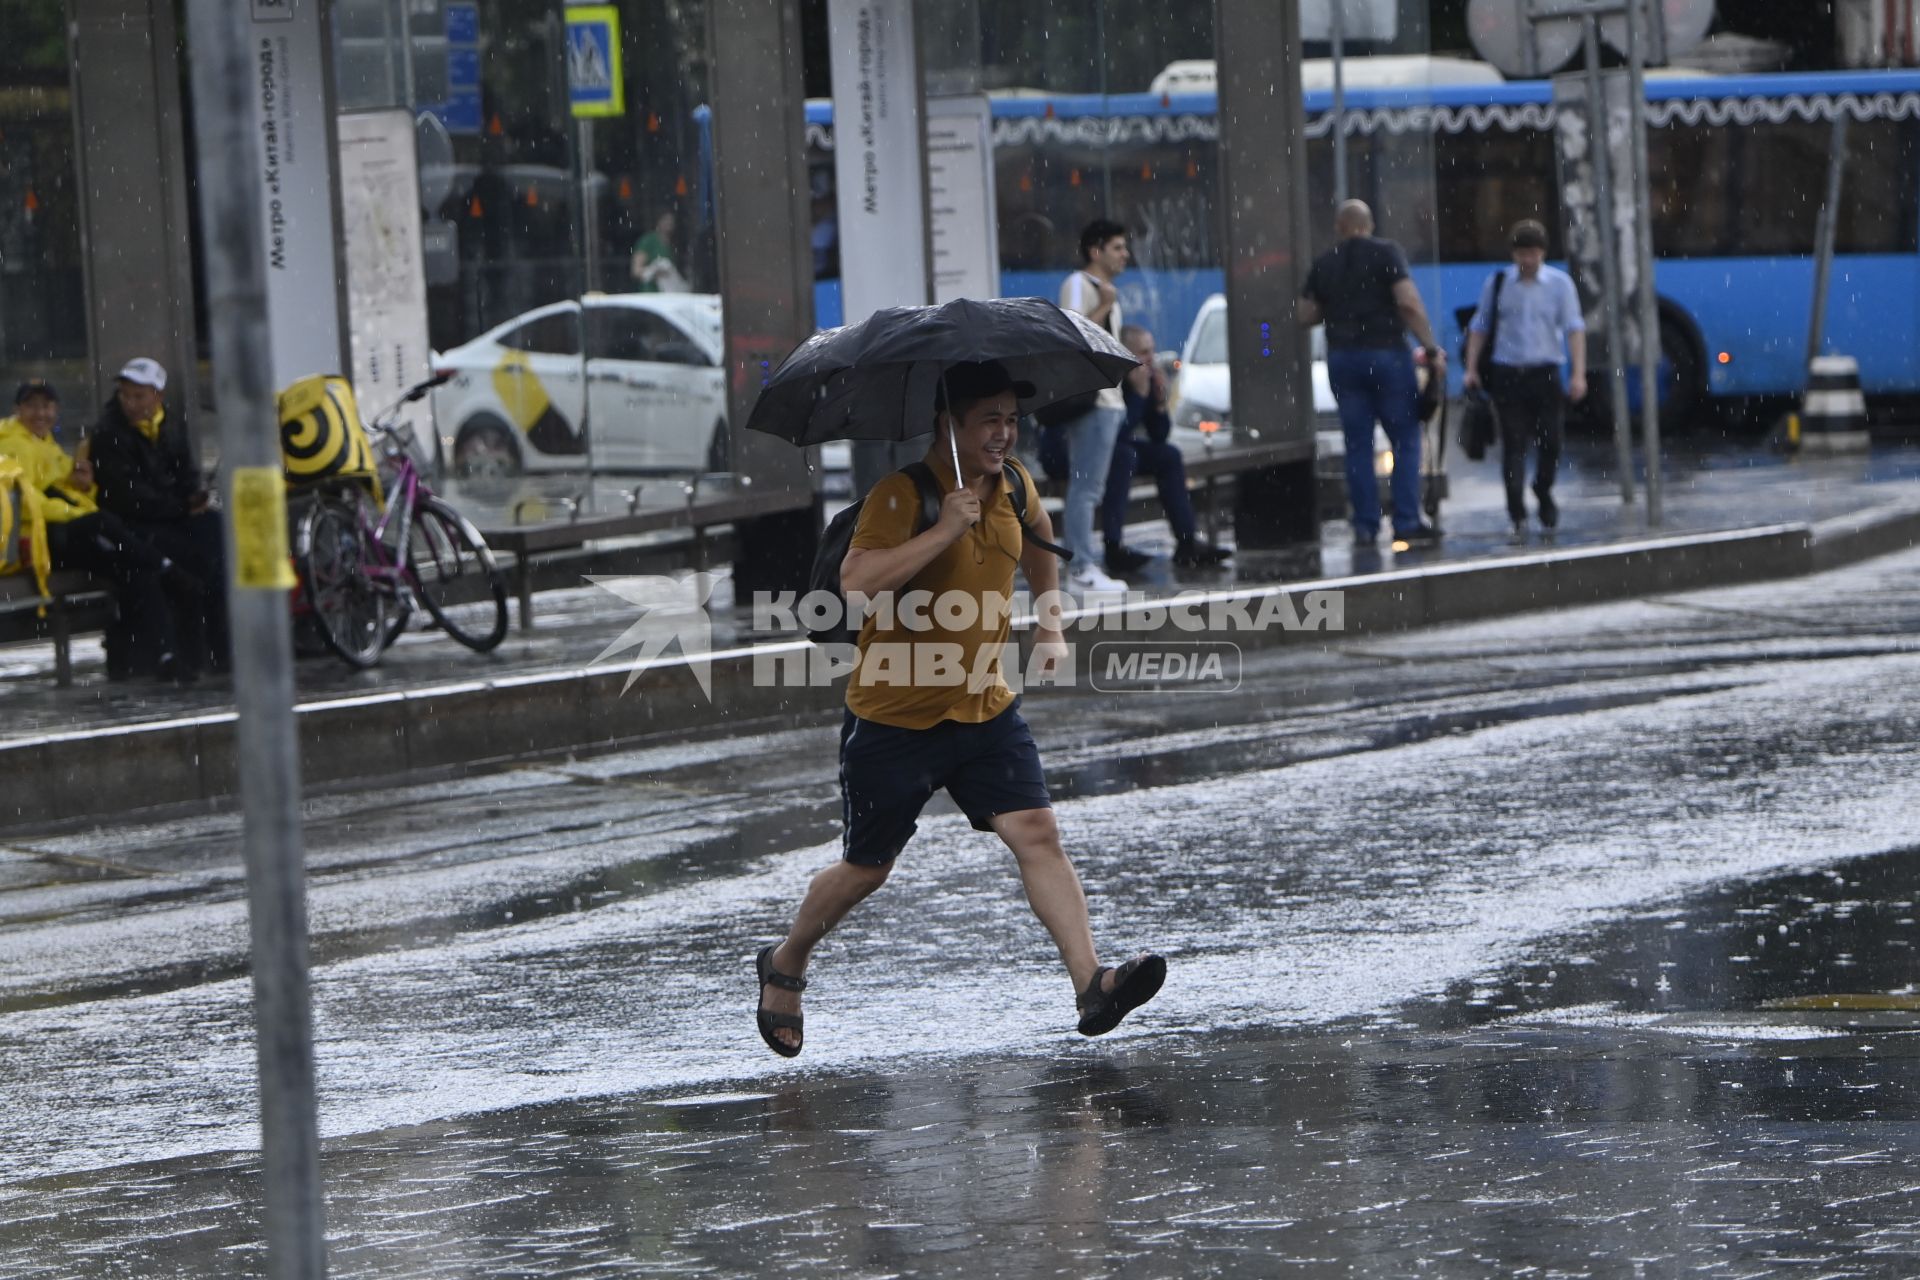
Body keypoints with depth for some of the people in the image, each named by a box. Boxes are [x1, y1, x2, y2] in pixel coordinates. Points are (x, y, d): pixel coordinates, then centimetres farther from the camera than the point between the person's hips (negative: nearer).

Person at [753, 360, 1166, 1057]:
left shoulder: (1014, 487, 2)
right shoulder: (899, 495, -19)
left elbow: (1037, 543, 27)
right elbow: (856, 581, -35)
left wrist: (1049, 627, 23)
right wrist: (942, 532, -37)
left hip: (985, 707, 5)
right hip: (893, 714, -5)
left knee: (1037, 833, -14)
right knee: (866, 869, 10)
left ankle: (1090, 984, -23)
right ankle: (784, 965, 35)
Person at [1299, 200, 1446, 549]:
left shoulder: (1323, 264, 8)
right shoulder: (1385, 253, -4)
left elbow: (1306, 316, 10)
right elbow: (1408, 302, -15)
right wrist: (1431, 348, -11)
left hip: (1342, 358, 4)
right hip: (1386, 353, -4)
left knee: (1357, 445, 7)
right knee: (1405, 441, 1)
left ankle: (1365, 526, 4)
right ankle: (1407, 523, -5)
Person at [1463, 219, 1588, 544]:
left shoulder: (1560, 283, 4)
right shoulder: (1497, 283, 6)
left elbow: (1574, 328, -1)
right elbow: (1480, 327, 13)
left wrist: (1578, 373, -11)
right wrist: (1472, 369, 4)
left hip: (1545, 373, 0)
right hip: (1506, 373, 0)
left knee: (1550, 442, -1)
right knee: (1513, 445, -6)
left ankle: (1543, 497, 28)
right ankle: (1518, 517, -6)